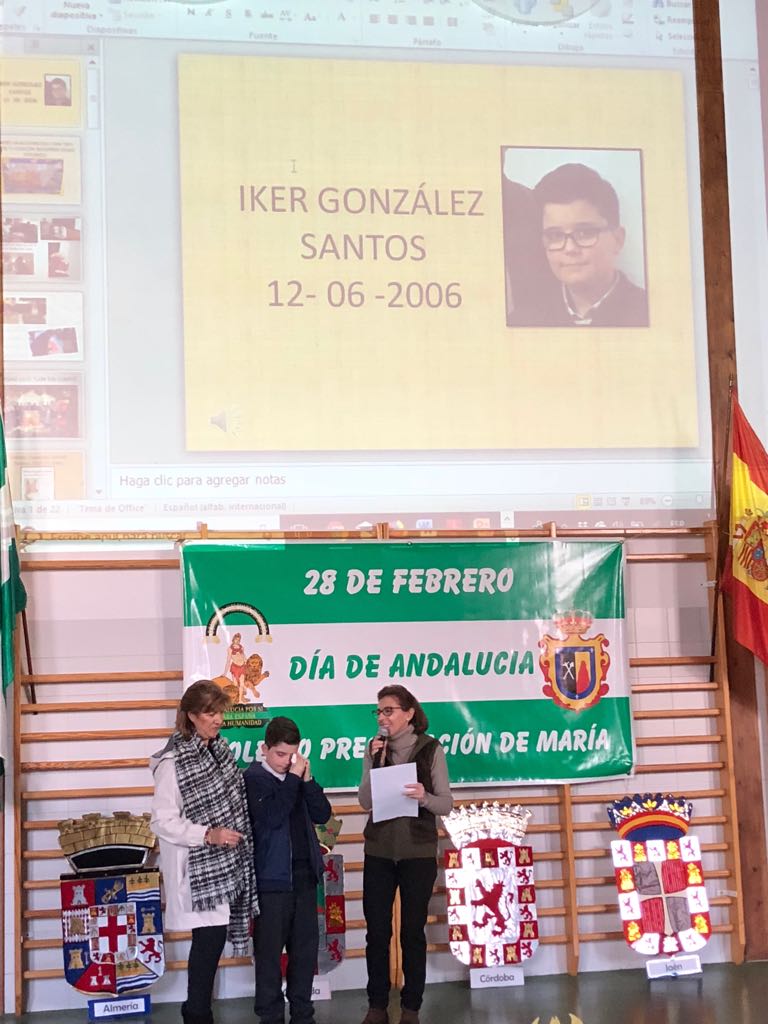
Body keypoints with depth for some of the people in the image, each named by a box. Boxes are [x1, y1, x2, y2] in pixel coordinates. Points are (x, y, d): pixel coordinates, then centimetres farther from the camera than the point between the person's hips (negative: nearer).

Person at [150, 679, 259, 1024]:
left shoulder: (219, 749, 8)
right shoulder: (173, 762, -14)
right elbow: (163, 821, -16)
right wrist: (208, 834, -22)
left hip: (223, 864, 7)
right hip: (197, 866, -7)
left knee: (215, 934, 9)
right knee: (210, 935, -7)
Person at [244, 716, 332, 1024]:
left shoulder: (298, 775, 9)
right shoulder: (254, 778, -8)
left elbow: (322, 815, 5)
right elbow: (272, 817, -22)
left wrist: (307, 780, -7)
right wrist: (292, 778, -18)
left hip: (304, 873, 6)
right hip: (272, 877, -6)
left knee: (306, 946, 10)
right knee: (269, 950, 1)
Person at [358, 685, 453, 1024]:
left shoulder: (431, 750, -5)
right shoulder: (375, 749, 2)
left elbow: (446, 804, -5)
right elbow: (365, 802, -4)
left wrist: (425, 798, -25)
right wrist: (377, 762, -15)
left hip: (418, 853, -2)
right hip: (378, 852, 2)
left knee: (413, 932, 4)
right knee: (377, 931, 4)